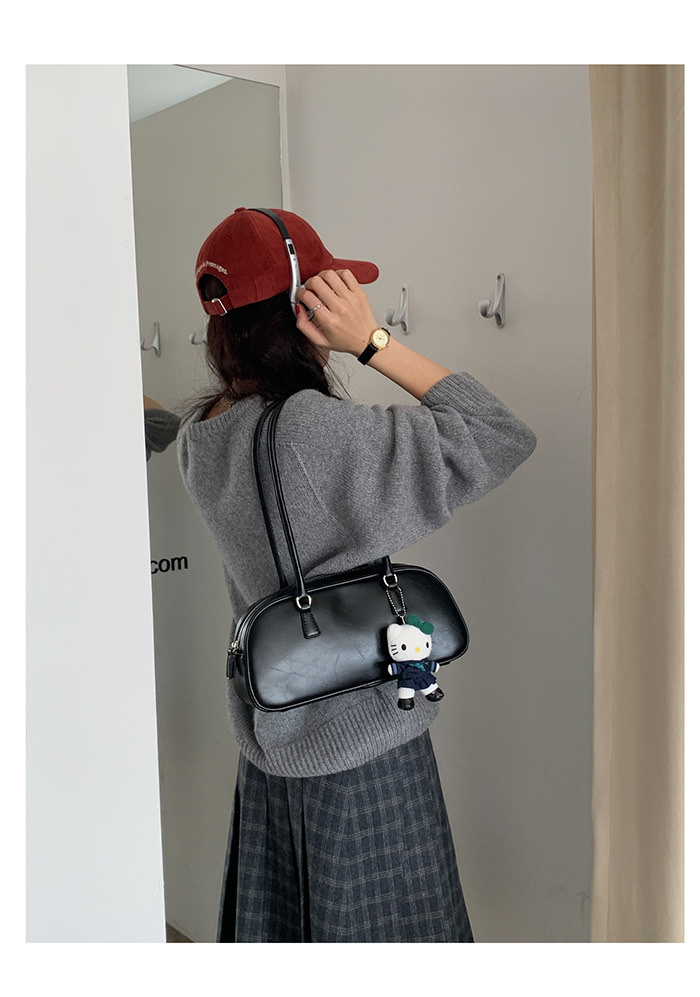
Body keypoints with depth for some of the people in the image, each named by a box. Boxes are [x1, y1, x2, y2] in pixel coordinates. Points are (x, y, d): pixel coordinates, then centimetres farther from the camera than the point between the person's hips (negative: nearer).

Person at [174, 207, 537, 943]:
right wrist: (374, 343, -22)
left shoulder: (200, 437, -3)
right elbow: (499, 438, -23)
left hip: (269, 730, 8)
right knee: (376, 928, 13)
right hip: (360, 734, -8)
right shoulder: (314, 429, -27)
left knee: (275, 922, 24)